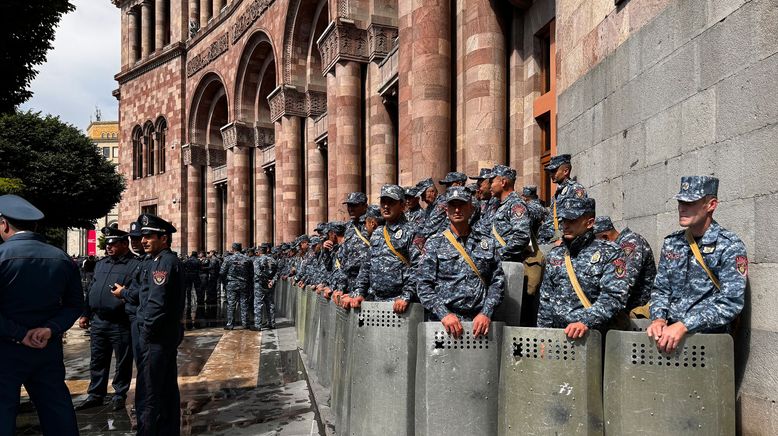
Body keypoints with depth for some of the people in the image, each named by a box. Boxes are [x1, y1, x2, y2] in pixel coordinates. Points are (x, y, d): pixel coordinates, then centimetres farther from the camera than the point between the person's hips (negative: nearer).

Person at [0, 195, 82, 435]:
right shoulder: (62, 258, 2)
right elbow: (75, 304, 4)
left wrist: (20, 334, -12)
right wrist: (50, 329, -7)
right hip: (49, 350, 4)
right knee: (58, 415, 12)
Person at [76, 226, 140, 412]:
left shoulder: (135, 265, -9)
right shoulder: (101, 264, 14)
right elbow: (90, 290, 18)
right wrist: (85, 314, 15)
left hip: (121, 324, -6)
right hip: (98, 322, 7)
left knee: (123, 362, 7)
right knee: (97, 361, 14)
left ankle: (119, 395, 21)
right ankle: (95, 395, 26)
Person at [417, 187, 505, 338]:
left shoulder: (487, 243, 14)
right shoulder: (434, 244, 7)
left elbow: (498, 281, 10)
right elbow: (423, 285, 1)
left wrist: (486, 313, -3)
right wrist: (444, 314, -10)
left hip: (478, 322, 2)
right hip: (443, 322, -1)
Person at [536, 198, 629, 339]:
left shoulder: (609, 253, 1)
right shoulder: (555, 254, 16)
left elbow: (614, 297, -10)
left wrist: (585, 322, -20)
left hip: (590, 334, -4)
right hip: (555, 332, 4)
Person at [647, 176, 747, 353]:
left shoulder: (730, 246, -5)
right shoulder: (671, 243, 11)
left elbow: (731, 302, -15)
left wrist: (683, 326, -22)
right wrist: (659, 318, -7)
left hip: (709, 334, -4)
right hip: (670, 331, 4)